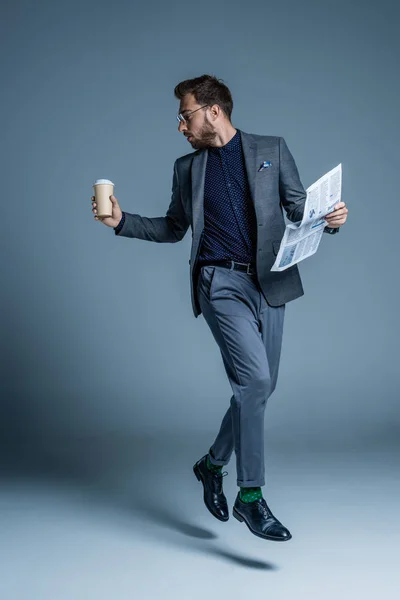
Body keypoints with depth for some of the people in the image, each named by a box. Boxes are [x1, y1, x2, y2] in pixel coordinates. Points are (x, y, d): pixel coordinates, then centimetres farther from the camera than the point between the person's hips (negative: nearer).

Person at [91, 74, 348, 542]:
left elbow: (300, 209, 9)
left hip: (269, 283, 2)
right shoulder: (187, 167, 14)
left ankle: (212, 464, 30)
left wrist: (329, 219, -12)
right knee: (254, 379, -18)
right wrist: (121, 221, 10)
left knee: (258, 388, 7)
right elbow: (173, 228, 22)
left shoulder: (272, 151, 10)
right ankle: (250, 494, -10)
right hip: (220, 283, -1)